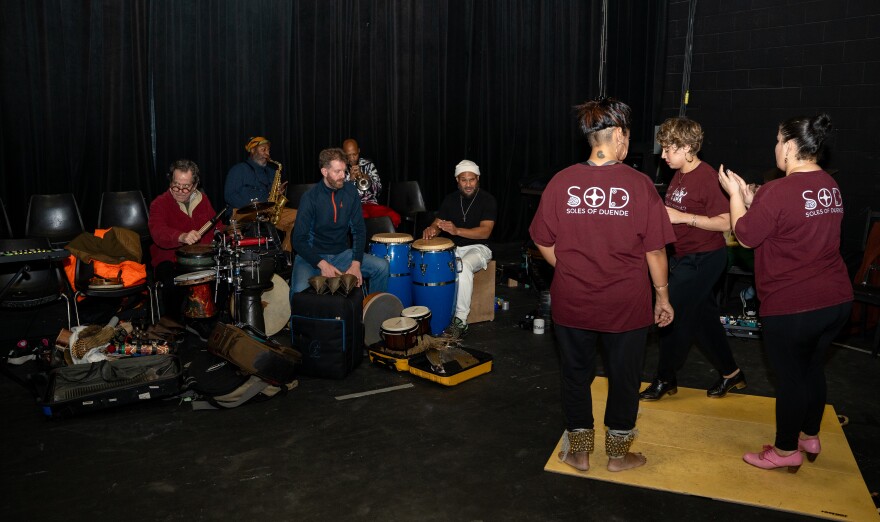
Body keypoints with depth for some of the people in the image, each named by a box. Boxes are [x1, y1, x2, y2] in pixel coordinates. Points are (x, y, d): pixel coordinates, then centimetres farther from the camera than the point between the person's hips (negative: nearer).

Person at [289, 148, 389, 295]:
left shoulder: (350, 191, -2)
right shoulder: (310, 197, -14)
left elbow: (359, 229, 0)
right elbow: (299, 240, -14)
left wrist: (356, 263, -12)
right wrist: (322, 264, -26)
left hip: (342, 254, 4)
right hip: (313, 256, -4)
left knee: (382, 266, -14)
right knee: (300, 291, -33)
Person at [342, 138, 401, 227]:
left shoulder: (368, 164, 15)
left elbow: (378, 189, 9)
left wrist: (363, 176, -8)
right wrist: (350, 178, -11)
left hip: (370, 203, 2)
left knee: (394, 217, -25)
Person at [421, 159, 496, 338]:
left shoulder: (487, 200, -8)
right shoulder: (450, 199, 8)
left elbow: (485, 231, -19)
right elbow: (438, 223, 7)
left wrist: (457, 231, -33)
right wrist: (431, 229, -20)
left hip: (478, 248, -5)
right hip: (453, 248, 5)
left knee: (463, 266, -38)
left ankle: (461, 321, -33)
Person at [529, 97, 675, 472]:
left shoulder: (561, 182, -8)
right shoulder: (639, 184, -12)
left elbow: (544, 244, -2)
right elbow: (655, 250, -8)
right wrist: (662, 296, 5)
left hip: (572, 302, 1)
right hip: (626, 304, -1)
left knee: (576, 375, 18)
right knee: (623, 378, 17)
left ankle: (578, 452, 31)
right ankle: (618, 454, 34)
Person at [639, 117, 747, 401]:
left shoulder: (707, 177, -19)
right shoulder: (678, 176, 8)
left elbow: (725, 222, -22)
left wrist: (682, 217, -25)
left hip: (703, 258, -9)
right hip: (684, 256, 9)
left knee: (673, 316, -3)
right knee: (704, 316, 16)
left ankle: (665, 380, 13)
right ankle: (731, 374, 31)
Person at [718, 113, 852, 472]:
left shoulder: (778, 191, -21)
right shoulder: (831, 187, 6)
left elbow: (745, 236, -11)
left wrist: (734, 194, 0)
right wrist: (750, 199, 12)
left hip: (791, 307, -8)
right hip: (837, 300, 8)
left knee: (789, 377, 8)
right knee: (813, 368, 23)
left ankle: (786, 449, 25)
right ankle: (810, 435, 40)